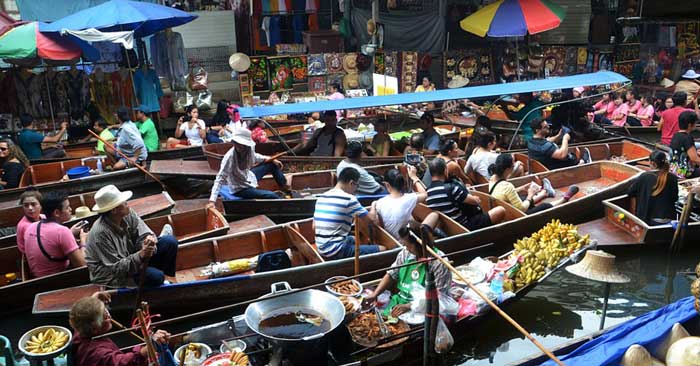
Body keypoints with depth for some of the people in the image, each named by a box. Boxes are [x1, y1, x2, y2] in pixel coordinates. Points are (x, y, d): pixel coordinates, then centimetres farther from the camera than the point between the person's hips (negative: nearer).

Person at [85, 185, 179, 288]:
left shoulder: (128, 214, -12)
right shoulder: (100, 233, -30)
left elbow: (144, 234, -10)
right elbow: (117, 268, -28)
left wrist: (149, 239, -35)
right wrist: (141, 255, -41)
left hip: (130, 257, 7)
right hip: (110, 276, -7)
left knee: (170, 241, -6)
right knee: (155, 276, -29)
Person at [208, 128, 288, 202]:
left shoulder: (249, 148, -16)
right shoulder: (229, 157, -35)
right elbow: (220, 178, -35)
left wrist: (271, 159, 8)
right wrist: (212, 200, -43)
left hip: (249, 176, 7)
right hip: (240, 189, -7)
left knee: (272, 165, 15)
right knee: (272, 196, -19)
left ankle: (285, 188, 37)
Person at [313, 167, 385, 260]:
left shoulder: (320, 197, 8)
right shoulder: (348, 199, -13)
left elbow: (314, 226, 15)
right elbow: (370, 221, -6)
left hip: (322, 249, 9)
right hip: (337, 251, -9)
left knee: (353, 238, 35)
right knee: (382, 249, -7)